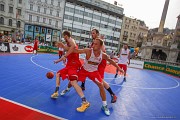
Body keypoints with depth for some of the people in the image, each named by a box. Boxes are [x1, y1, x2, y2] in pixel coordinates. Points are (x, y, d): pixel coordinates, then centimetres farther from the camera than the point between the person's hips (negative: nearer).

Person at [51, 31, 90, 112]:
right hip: (70, 64, 11)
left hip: (73, 64, -11)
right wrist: (58, 61, 40)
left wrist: (65, 56, -30)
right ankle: (56, 92, 24)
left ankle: (85, 102, -25)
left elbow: (73, 46, -30)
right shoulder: (69, 43, 25)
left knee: (73, 82, -24)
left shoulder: (70, 40, -4)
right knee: (58, 74, 20)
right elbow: (67, 52, 35)